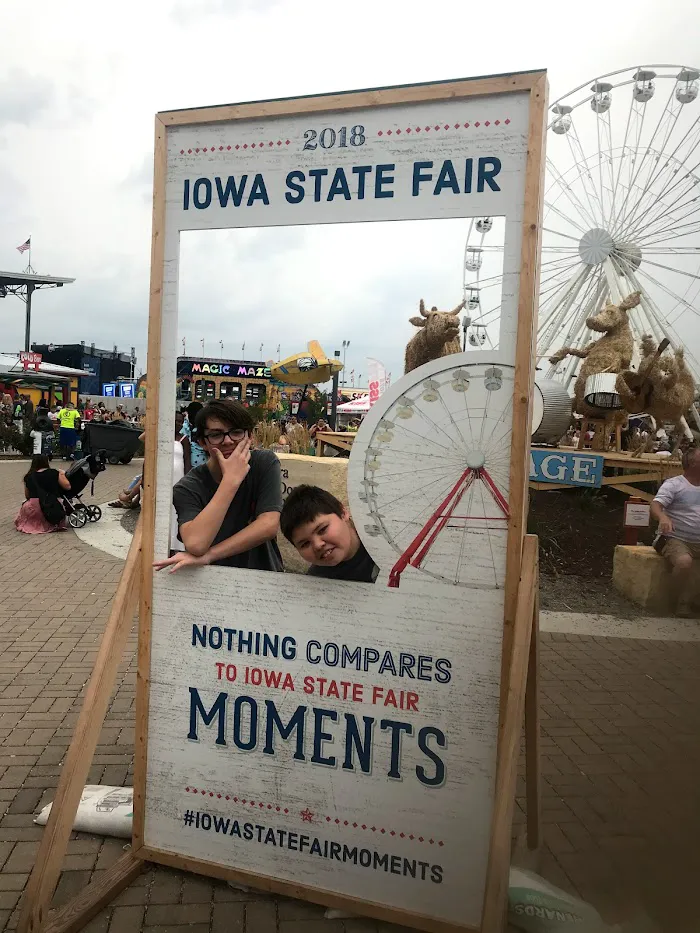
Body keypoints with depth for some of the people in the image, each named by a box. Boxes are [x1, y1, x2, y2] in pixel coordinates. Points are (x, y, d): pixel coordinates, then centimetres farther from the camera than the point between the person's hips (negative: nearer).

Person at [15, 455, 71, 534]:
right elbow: (67, 486, 3)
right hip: (51, 508, -1)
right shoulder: (54, 473, -1)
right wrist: (62, 474, 19)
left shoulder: (28, 476, 6)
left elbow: (27, 496, 13)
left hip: (32, 509, 1)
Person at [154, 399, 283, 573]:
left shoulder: (265, 463, -6)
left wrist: (206, 556, -20)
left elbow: (269, 525, -16)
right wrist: (231, 479, -23)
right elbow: (196, 544, -25)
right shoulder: (188, 487, -9)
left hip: (263, 576, 1)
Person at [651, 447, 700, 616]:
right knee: (684, 562, -35)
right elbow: (655, 506, -19)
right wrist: (663, 517, -40)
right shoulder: (674, 484, -5)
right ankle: (682, 603, -14)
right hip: (675, 539, -6)